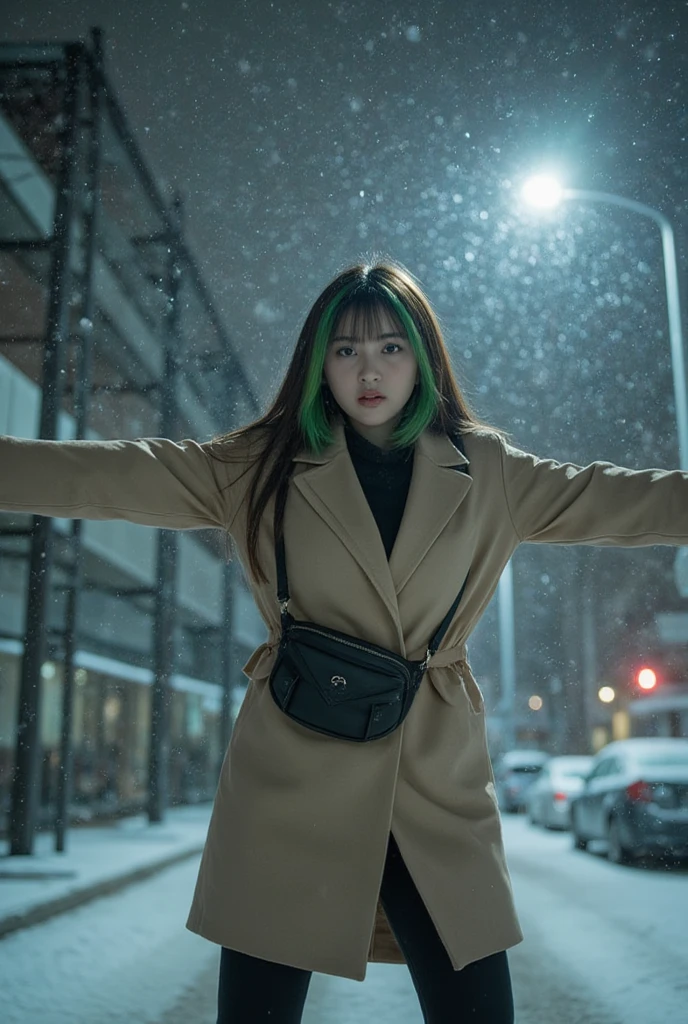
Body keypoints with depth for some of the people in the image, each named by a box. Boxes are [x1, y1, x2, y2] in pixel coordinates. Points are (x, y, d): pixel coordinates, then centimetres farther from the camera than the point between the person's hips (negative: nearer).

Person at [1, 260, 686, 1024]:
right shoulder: (262, 467, 5)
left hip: (438, 783, 1)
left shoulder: (488, 474, 9)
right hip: (293, 779, -1)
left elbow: (615, 499, 9)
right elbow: (111, 477, 0)